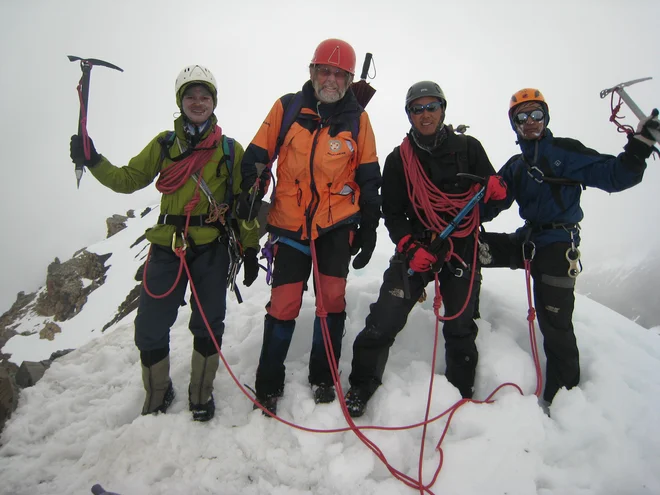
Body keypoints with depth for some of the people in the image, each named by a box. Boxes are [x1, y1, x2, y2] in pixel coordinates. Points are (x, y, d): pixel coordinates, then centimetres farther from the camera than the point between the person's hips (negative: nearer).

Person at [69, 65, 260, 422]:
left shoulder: (231, 149, 5)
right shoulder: (163, 144, 10)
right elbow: (128, 179, 9)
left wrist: (250, 249, -1)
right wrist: (93, 161, -8)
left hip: (211, 249, -1)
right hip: (166, 247, 2)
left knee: (208, 326, 6)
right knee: (150, 328, 4)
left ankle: (201, 394, 29)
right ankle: (157, 395, 29)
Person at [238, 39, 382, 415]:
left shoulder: (357, 118, 3)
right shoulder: (287, 108, 2)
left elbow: (369, 177, 7)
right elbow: (256, 157, 3)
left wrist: (370, 227, 5)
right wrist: (248, 199, -7)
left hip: (338, 223, 1)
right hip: (290, 224, 0)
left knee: (332, 299, -1)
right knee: (283, 303, 0)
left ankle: (323, 377, 19)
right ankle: (269, 383, 18)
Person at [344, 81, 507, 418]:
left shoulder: (468, 148, 1)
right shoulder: (399, 159, 1)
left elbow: (493, 197, 5)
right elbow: (393, 214, 0)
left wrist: (495, 189, -19)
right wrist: (411, 248, -15)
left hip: (462, 248, 1)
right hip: (418, 248, -1)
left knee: (461, 327, 12)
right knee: (384, 320, -11)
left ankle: (462, 391, 35)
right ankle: (361, 387, 9)